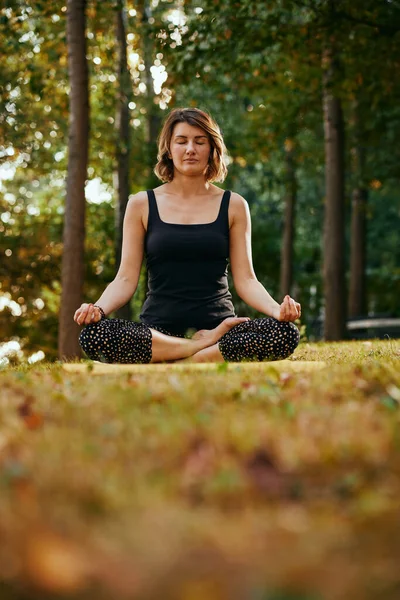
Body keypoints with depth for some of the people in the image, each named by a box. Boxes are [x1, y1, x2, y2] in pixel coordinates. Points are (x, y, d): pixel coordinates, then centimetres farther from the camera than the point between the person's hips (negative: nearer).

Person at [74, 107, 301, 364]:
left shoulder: (233, 205, 9)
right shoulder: (142, 205, 8)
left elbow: (245, 279, 5)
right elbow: (126, 279, 4)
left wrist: (277, 309, -16)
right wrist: (98, 308, -17)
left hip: (218, 325, 0)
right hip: (158, 329, 0)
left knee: (286, 333, -30)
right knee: (93, 334, -32)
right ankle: (207, 345, -20)